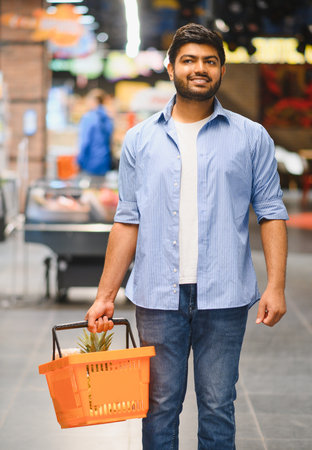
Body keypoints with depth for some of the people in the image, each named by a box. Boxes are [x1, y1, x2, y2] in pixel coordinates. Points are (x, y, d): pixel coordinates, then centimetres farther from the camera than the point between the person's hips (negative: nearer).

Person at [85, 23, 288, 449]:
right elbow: (128, 222, 6)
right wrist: (105, 295, 2)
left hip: (223, 298, -1)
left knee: (218, 406, 6)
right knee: (160, 404, 8)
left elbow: (271, 213, 3)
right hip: (158, 297, 1)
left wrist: (276, 286, -7)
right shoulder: (140, 139, 7)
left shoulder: (251, 137, 5)